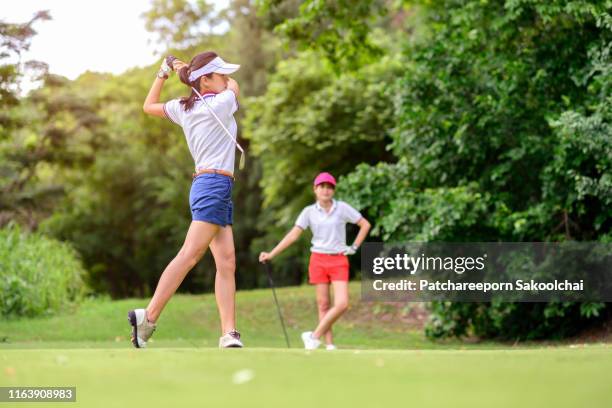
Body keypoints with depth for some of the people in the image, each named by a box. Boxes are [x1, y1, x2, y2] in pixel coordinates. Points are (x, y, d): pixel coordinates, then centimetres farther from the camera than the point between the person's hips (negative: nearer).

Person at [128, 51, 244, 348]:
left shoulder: (183, 108, 13)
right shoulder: (219, 104, -7)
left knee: (227, 262, 1)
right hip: (215, 184, -9)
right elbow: (234, 86, 15)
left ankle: (229, 334, -6)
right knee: (189, 255, -13)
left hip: (204, 183, 9)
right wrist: (193, 70, 18)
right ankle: (148, 317, -16)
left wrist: (163, 74, 30)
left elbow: (149, 106, 31)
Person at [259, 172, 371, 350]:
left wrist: (354, 247, -1)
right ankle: (329, 345, 3)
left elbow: (365, 224, 6)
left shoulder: (342, 208, -1)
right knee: (323, 305, -1)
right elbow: (293, 235, -1)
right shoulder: (309, 212, 2)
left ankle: (314, 336, -2)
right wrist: (271, 254, -8)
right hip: (318, 259, 1)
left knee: (342, 304, -14)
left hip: (339, 261, -1)